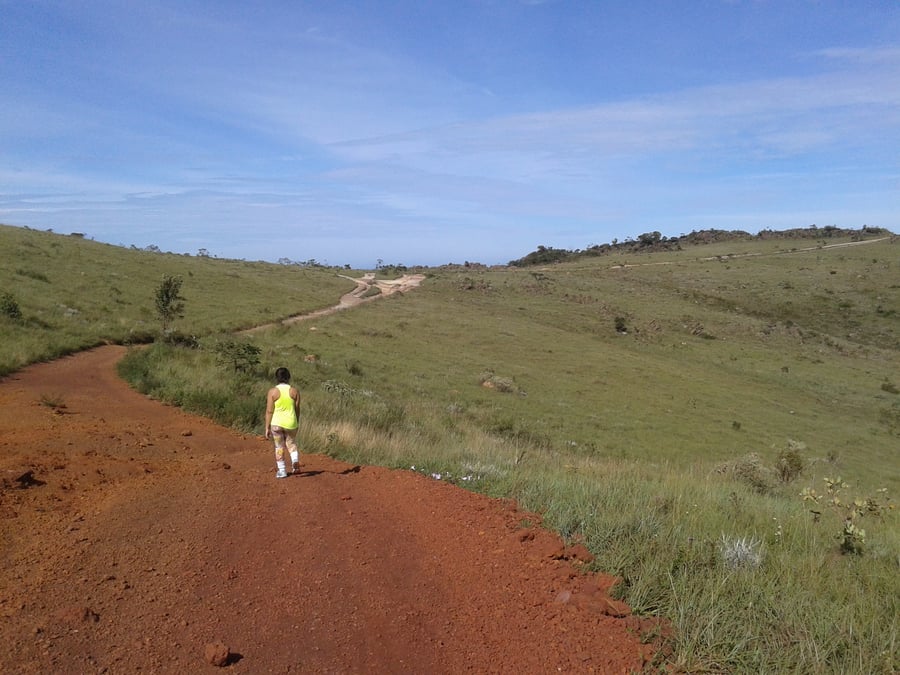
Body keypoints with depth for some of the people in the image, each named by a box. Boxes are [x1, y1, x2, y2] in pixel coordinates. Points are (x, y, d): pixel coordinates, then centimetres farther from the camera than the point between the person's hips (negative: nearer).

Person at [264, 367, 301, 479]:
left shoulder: (272, 391, -8)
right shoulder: (294, 391, -2)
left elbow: (269, 411, -7)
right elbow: (297, 410, 3)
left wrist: (267, 428, -1)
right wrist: (297, 424, 17)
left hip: (276, 423, -1)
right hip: (291, 423, 1)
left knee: (279, 447, 13)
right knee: (292, 444, 20)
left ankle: (282, 471, 17)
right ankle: (295, 461, -3)